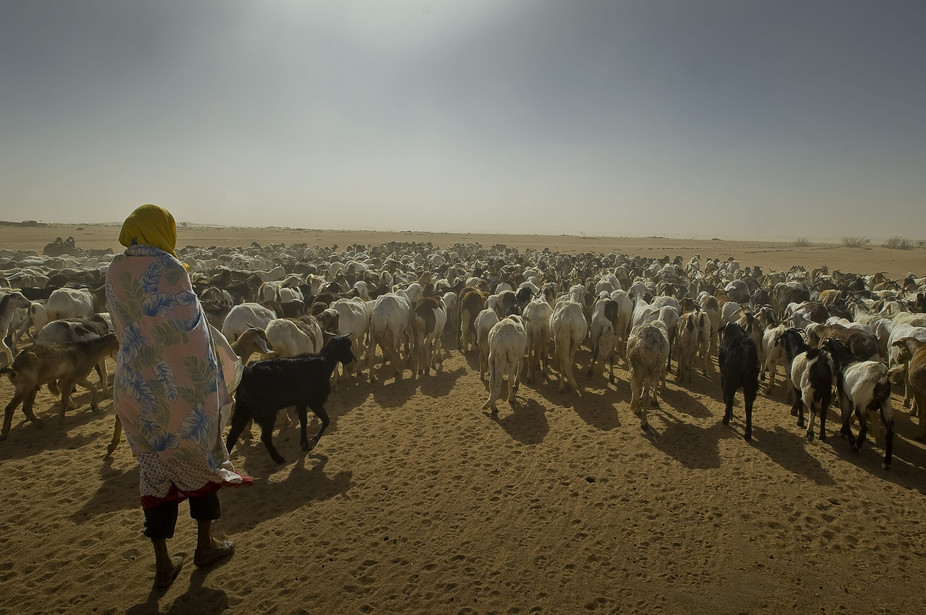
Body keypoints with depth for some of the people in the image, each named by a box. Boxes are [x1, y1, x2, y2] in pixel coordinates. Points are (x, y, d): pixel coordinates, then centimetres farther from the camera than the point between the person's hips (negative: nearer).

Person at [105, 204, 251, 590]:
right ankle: (205, 545, 29)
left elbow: (128, 326, 13)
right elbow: (190, 326, -17)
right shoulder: (166, 267, -17)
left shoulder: (115, 272, 4)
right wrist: (207, 376, -8)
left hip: (136, 383, 6)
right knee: (201, 454, 14)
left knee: (155, 465, 14)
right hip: (180, 382, -6)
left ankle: (163, 564, 22)